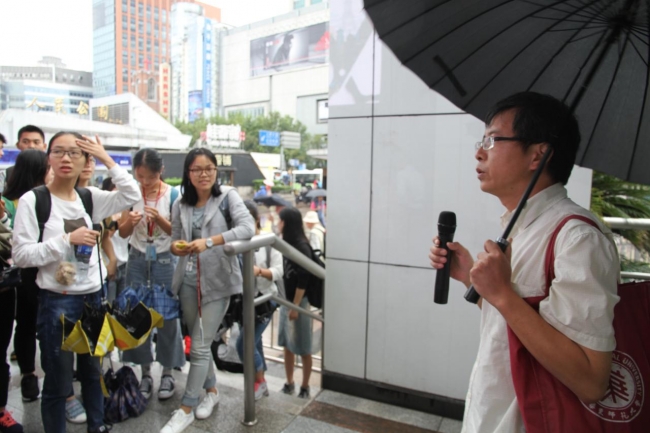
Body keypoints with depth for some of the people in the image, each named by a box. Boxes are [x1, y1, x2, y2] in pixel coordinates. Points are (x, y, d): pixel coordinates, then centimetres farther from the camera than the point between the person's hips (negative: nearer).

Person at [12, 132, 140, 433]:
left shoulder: (89, 197, 4)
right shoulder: (32, 200, -9)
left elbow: (132, 196, -4)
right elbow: (21, 255, -12)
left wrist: (107, 160, -6)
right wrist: (68, 239, -20)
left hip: (93, 297, 5)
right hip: (57, 302, -5)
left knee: (93, 371, 21)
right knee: (58, 381, 8)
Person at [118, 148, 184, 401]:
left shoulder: (172, 195, -7)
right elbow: (122, 233, 4)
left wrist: (159, 219, -23)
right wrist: (129, 222, -18)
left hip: (165, 260, -3)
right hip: (138, 260, 3)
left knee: (167, 316, 3)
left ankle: (167, 373, 18)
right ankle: (145, 372, 23)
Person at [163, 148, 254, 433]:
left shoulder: (228, 196, -8)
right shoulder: (180, 205, 5)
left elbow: (248, 228, -21)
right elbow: (175, 240, 10)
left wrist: (210, 241, -29)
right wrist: (177, 247, -14)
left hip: (217, 281, -5)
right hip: (188, 281, 5)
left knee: (199, 347, 0)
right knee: (199, 343, 18)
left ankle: (186, 409, 17)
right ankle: (212, 391, 39)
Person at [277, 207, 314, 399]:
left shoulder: (302, 246, -17)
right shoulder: (288, 244, 8)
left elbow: (303, 280, -19)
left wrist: (295, 306, -18)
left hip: (300, 302, -8)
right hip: (287, 300, 8)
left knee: (303, 348, 4)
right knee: (287, 345, 14)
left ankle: (305, 387, 18)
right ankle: (289, 383, 27)